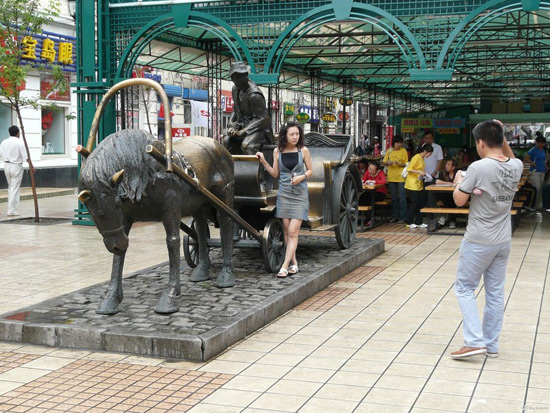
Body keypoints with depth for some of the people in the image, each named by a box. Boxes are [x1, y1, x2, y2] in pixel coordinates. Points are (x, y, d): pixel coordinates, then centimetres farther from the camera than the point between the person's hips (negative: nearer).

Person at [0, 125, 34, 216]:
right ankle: (12, 211, -1)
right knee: (15, 189, -1)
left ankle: (11, 208, 24)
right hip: (16, 166, -5)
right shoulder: (20, 143, -12)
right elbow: (26, 157, -13)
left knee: (10, 187, 20)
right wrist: (31, 166, -4)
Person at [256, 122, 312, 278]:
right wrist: (264, 162, -4)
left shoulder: (303, 150, -1)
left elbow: (310, 170, 7)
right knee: (286, 231, 5)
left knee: (293, 232, -8)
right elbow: (275, 174, 8)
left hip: (300, 195, -2)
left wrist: (302, 176, -12)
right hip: (284, 193, 2)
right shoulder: (277, 151, 3)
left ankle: (285, 266, -9)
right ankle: (293, 263, 17)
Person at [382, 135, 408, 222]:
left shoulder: (404, 151, -1)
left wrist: (399, 164, -19)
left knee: (402, 198, -5)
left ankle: (402, 217, -1)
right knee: (394, 198, 10)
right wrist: (388, 162, -11)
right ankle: (394, 216, 17)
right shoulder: (389, 151, 8)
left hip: (401, 177, -4)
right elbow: (384, 162, 10)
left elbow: (406, 164, -2)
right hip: (391, 177, 4)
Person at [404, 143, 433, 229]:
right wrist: (419, 172, -25)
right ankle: (409, 222, 6)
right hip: (413, 184, -9)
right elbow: (409, 169, -19)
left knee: (420, 203, 8)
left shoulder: (422, 158, 11)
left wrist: (424, 173, 5)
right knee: (414, 203, -4)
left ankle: (419, 222, 15)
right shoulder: (416, 158, -16)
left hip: (419, 184, 9)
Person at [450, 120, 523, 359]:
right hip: (503, 241, 6)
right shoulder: (515, 167, 0)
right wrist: (501, 136, 16)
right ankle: (492, 345, 19)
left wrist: (459, 182, 8)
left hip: (479, 242, -6)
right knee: (495, 292, 12)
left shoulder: (478, 168, -18)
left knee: (465, 288, 6)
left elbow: (459, 200, -11)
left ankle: (474, 341, -4)